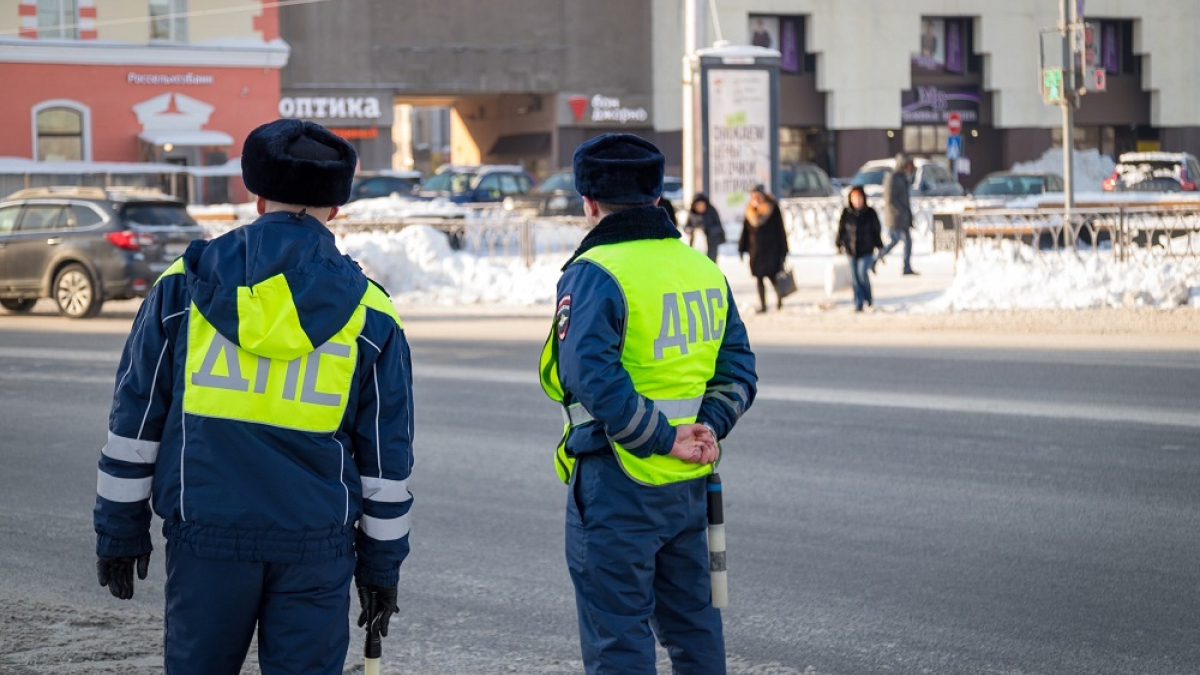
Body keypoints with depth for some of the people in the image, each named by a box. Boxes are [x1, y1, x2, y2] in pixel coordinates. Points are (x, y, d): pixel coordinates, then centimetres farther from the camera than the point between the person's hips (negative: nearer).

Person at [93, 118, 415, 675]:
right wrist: (381, 565, 14)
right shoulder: (370, 316, 3)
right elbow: (386, 461, 6)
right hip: (317, 545, 0)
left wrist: (119, 530, 12)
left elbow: (134, 423, 4)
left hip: (205, 536, 0)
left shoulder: (183, 286, 2)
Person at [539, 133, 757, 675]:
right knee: (691, 619, 20)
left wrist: (664, 438, -19)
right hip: (690, 485, 7)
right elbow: (737, 368, 8)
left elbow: (595, 378, -24)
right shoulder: (705, 269, 10)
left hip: (617, 485, -7)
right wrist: (709, 428, -3)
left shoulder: (593, 274, -13)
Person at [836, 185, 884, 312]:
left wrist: (879, 248, 3)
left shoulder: (870, 213, -3)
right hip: (851, 250, 2)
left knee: (862, 273, -15)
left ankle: (868, 298, 9)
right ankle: (858, 304, 10)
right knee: (855, 278, 2)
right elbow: (841, 229, 7)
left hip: (866, 250, -2)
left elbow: (877, 231, 2)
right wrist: (839, 245, 3)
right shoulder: (846, 213, 0)